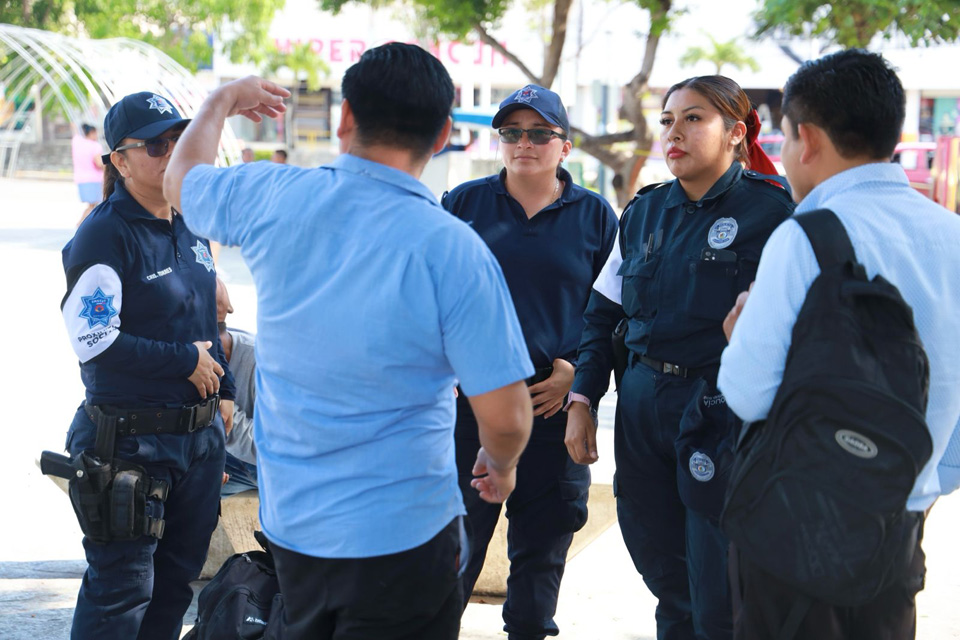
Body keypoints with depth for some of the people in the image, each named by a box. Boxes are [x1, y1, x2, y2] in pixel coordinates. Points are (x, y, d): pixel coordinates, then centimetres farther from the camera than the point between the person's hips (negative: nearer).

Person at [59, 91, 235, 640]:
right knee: (121, 590, -1)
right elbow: (94, 341, -20)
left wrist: (223, 389, 15)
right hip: (132, 439, -7)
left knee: (179, 575, 16)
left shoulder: (189, 228, 11)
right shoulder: (104, 235, -14)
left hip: (200, 432, 8)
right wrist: (187, 361, -15)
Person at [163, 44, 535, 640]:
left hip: (287, 521, 5)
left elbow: (183, 177, 16)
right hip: (400, 534, -5)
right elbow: (505, 418, -18)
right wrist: (501, 466, 5)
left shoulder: (273, 198, -9)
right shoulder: (453, 250, -20)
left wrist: (222, 101, 34)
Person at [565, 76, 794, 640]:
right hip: (642, 406, 6)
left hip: (722, 409, -5)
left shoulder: (769, 208, -7)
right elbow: (604, 315, 16)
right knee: (665, 577, 14)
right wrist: (581, 401, 10)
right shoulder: (644, 212, 12)